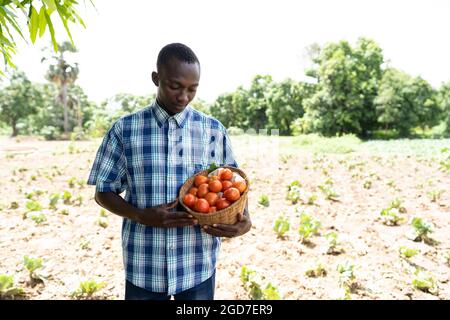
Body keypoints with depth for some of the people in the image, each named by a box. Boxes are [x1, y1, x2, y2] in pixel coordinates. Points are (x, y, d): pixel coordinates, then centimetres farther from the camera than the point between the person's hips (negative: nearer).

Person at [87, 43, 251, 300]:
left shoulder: (214, 130, -1)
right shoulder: (125, 130, -3)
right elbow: (103, 192, 1)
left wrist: (245, 221, -16)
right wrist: (142, 216, -16)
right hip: (143, 267, 0)